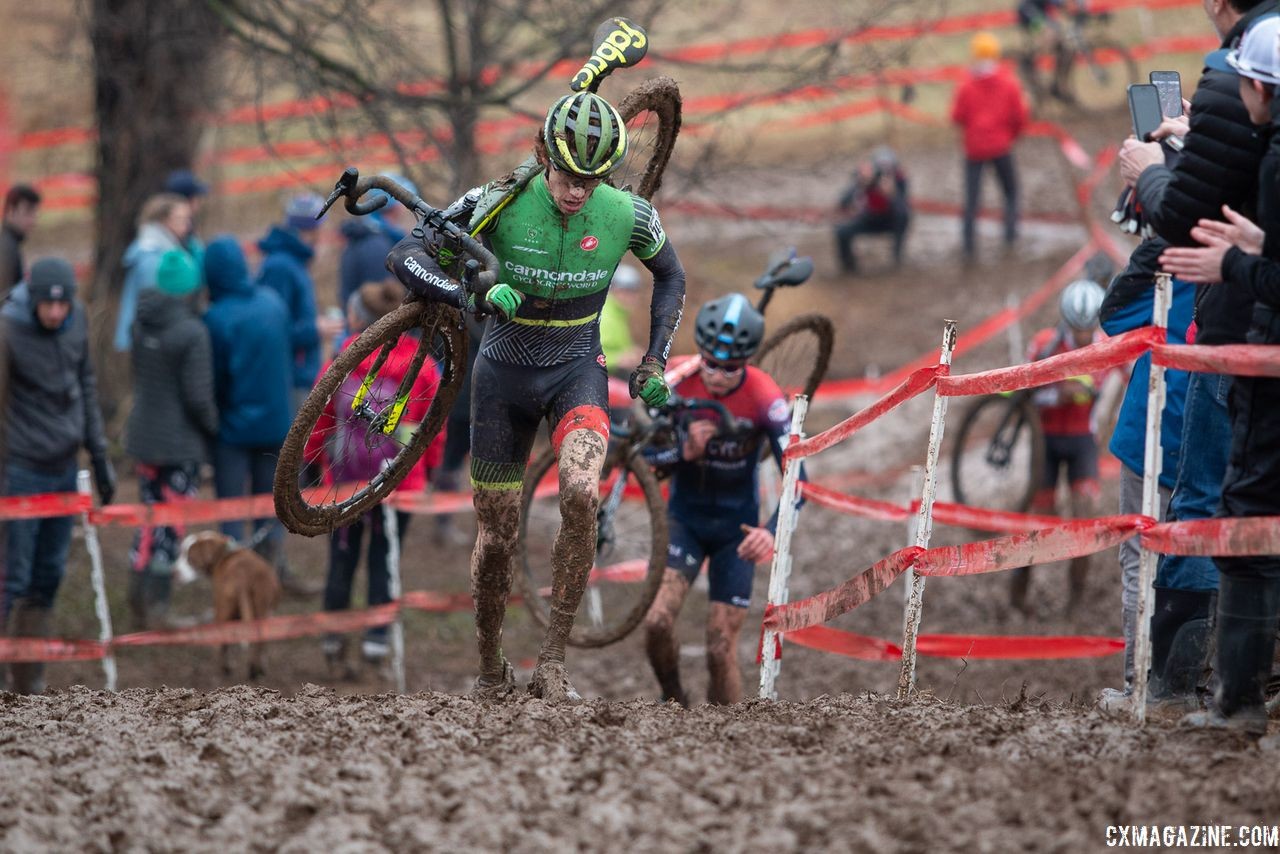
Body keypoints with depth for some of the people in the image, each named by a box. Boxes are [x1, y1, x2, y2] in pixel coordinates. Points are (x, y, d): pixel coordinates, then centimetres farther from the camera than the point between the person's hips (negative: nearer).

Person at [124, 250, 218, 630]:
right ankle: (156, 604, 6)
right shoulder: (192, 333, -20)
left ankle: (138, 599, 20)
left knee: (150, 517, 18)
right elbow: (198, 395, -18)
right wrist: (212, 428, -2)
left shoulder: (143, 324, -1)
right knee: (172, 527, 5)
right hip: (181, 442, -6)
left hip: (144, 435, 6)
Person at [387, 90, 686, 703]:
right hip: (505, 371, 0)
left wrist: (654, 363, 1)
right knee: (496, 535, 6)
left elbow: (670, 276, 7)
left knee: (581, 494, -28)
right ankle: (490, 672, 29)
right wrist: (466, 295, -42)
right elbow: (405, 255, -24)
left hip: (577, 370, 0)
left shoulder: (626, 215, -14)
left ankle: (552, 661, -18)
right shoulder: (501, 203, -20)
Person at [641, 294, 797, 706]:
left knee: (721, 649, -4)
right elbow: (646, 455, -8)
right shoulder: (678, 384, -16)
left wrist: (772, 531, -42)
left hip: (736, 529, -1)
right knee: (657, 621, -19)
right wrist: (685, 452, -30)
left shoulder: (764, 398, -22)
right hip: (685, 518, 1)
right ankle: (673, 703, 9)